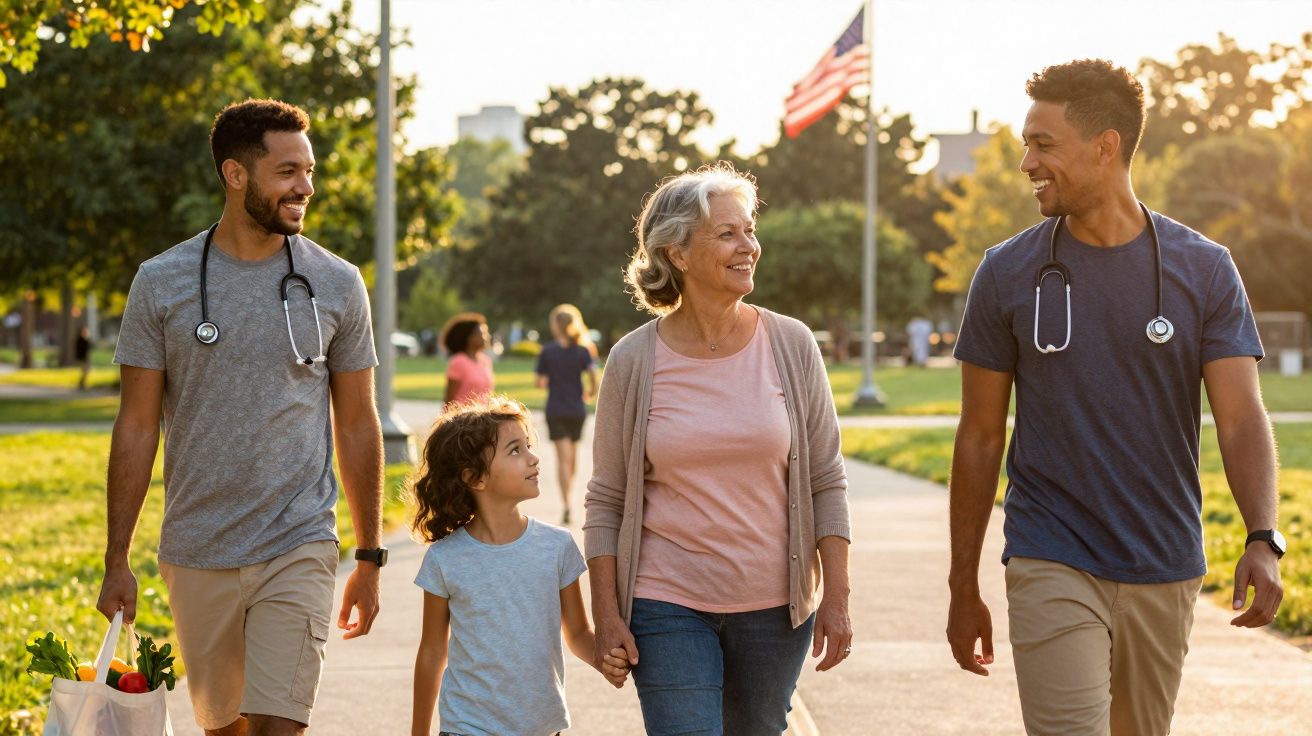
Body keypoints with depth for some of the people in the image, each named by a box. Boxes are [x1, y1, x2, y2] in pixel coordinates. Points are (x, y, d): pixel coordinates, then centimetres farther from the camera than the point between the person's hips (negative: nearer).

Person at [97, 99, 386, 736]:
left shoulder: (337, 284, 2)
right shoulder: (161, 283, 1)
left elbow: (356, 428, 7)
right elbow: (136, 429, 3)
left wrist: (370, 559, 7)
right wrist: (116, 562, 1)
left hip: (298, 549, -1)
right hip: (196, 558, 1)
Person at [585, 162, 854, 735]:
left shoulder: (791, 346, -1)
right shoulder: (634, 361, -4)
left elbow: (826, 483, 2)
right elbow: (606, 502, 0)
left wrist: (836, 600, -2)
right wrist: (606, 614, -4)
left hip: (775, 606, 2)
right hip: (667, 605, -2)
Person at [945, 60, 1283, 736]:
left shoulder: (1204, 269, -1)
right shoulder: (1008, 273, -1)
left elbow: (1241, 419, -7)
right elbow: (980, 439, 5)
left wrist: (1263, 539, -25)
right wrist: (964, 589, 6)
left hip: (1166, 576, 2)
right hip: (1052, 570, -1)